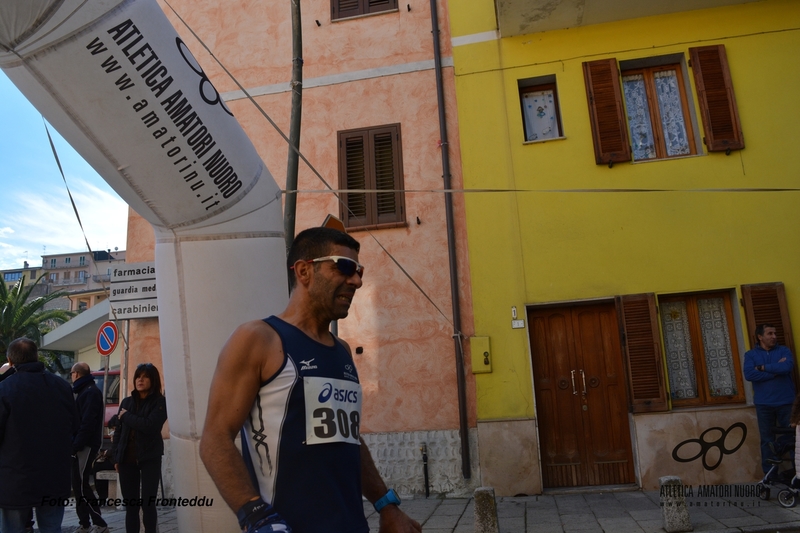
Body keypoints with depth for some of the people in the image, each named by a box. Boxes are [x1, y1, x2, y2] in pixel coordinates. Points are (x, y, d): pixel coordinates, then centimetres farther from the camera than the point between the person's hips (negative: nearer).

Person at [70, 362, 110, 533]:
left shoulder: (91, 392, -14)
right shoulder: (84, 391, 18)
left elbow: (88, 422, -22)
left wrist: (76, 445, -22)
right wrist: (74, 444, 12)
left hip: (85, 446, -10)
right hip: (81, 445, 10)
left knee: (81, 486, -9)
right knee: (78, 485, 11)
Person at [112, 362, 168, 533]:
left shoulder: (160, 401, -3)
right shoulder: (127, 402, 11)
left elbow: (150, 426, -18)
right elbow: (118, 431, 13)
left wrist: (126, 416, -8)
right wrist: (116, 457, 6)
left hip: (150, 458, -4)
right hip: (127, 458, 4)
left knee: (148, 503, -3)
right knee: (130, 505, 8)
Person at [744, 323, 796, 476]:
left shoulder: (784, 351, 4)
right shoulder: (750, 354, 4)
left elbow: (787, 367, -18)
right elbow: (749, 375, -14)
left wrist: (763, 367, -10)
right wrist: (776, 369, -13)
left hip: (786, 402, 0)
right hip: (764, 404, 0)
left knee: (792, 435, 1)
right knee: (767, 440, 6)